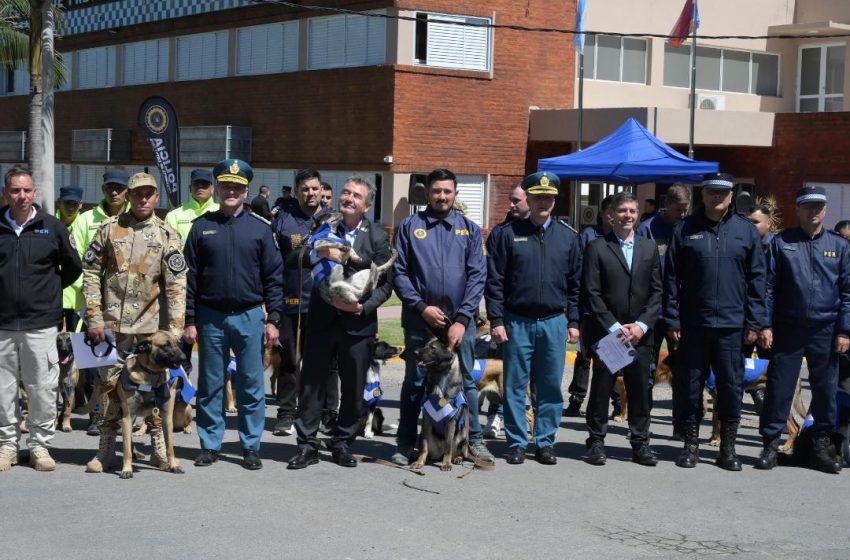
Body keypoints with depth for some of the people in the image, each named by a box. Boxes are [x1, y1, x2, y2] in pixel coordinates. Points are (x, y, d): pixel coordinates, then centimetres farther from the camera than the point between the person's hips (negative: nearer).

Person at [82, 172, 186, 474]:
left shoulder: (166, 235, 2)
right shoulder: (110, 228, 4)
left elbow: (177, 285, -2)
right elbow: (91, 272, 3)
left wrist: (175, 329, -9)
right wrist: (94, 318, -3)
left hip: (151, 324, -1)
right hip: (111, 323, 1)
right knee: (108, 383, 5)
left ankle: (159, 446, 15)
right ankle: (106, 448, 16)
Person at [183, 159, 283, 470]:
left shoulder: (259, 228, 5)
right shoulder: (202, 227, 6)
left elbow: (273, 277, 4)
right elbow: (190, 277, 5)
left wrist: (272, 319, -2)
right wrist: (189, 321, 0)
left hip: (249, 317, 0)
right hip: (211, 317, 1)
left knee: (251, 385, 3)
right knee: (210, 385, 6)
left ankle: (251, 446, 12)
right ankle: (210, 444, 16)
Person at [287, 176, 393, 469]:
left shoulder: (377, 237, 1)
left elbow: (385, 283, 0)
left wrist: (363, 307, -15)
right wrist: (318, 252, -26)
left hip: (358, 323, 0)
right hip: (321, 320, 0)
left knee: (353, 389, 8)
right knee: (312, 385, 3)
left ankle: (342, 444, 22)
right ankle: (307, 446, 12)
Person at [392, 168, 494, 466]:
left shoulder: (470, 229, 7)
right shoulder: (409, 226, 4)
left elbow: (477, 276, 0)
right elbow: (399, 272, 0)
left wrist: (462, 318, -9)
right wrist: (422, 307, -10)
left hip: (460, 319, 1)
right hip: (419, 318, 0)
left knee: (466, 381, 6)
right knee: (414, 382, 7)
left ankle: (475, 439, 16)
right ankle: (405, 443, 16)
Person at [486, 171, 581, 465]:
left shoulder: (568, 236, 7)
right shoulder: (510, 234, 1)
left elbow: (576, 283, 9)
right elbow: (495, 280, 0)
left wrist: (573, 322, 4)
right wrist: (496, 320, -5)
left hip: (554, 322, 2)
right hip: (517, 322, -1)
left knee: (550, 387, 6)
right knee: (515, 386, 3)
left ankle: (545, 442, 16)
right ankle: (516, 443, 13)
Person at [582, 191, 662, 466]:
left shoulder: (649, 248, 10)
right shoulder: (597, 248, 0)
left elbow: (656, 292, 7)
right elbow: (592, 294, -5)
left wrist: (642, 325, -6)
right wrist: (614, 327, -11)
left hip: (641, 334, 3)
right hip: (606, 332, -2)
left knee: (640, 389, 4)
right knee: (601, 388, 3)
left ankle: (640, 443, 12)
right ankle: (596, 441, 12)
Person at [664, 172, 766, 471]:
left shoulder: (746, 231, 5)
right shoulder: (685, 229, 3)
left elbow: (756, 278, 5)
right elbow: (671, 277, 2)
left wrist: (754, 322, 0)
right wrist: (672, 319, -3)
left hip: (731, 325, 0)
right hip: (692, 324, 0)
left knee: (731, 387, 4)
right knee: (690, 385, 7)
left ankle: (728, 446, 16)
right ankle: (691, 444, 19)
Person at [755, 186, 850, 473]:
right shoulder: (781, 242, 2)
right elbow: (768, 286, 1)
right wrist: (765, 325, -6)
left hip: (825, 331, 1)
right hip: (787, 329, -1)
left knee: (825, 389, 7)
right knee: (779, 388, 1)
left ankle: (822, 445, 18)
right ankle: (771, 444, 9)